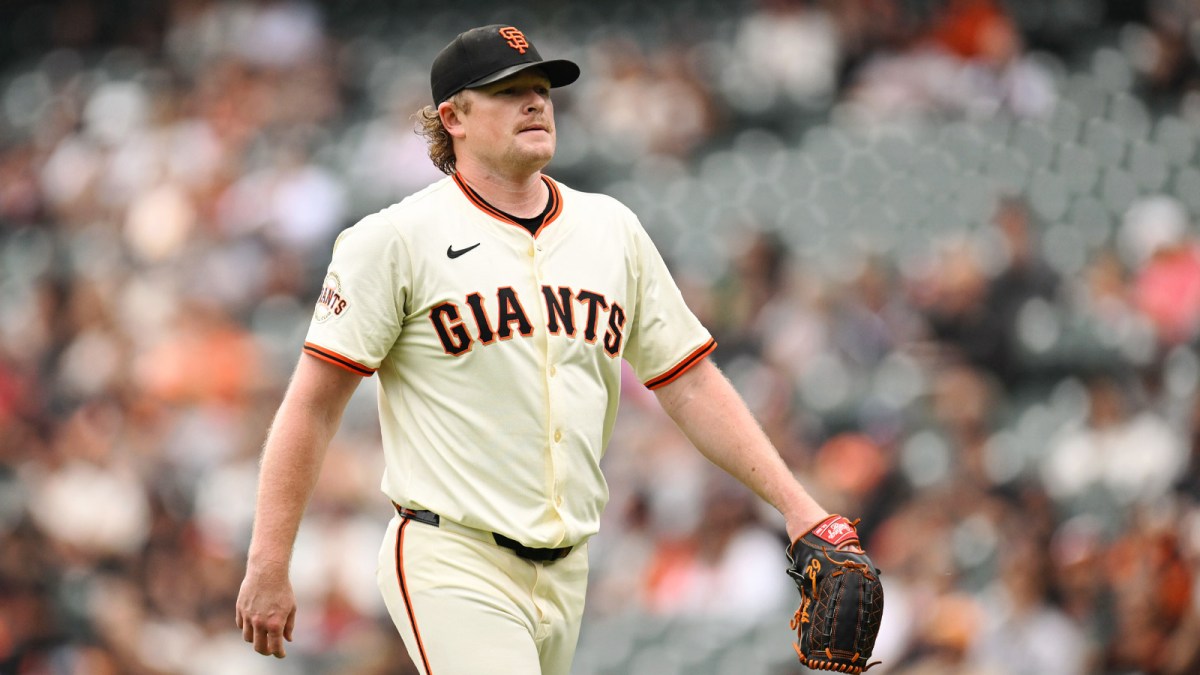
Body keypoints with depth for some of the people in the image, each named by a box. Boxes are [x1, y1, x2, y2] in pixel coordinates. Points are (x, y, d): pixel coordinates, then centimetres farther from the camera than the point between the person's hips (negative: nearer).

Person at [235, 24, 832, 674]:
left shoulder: (612, 229, 13)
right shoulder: (397, 238, -4)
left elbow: (691, 383, 15)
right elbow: (311, 406, -6)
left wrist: (793, 501, 5)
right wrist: (268, 568, -12)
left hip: (565, 572, 6)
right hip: (452, 567, -6)